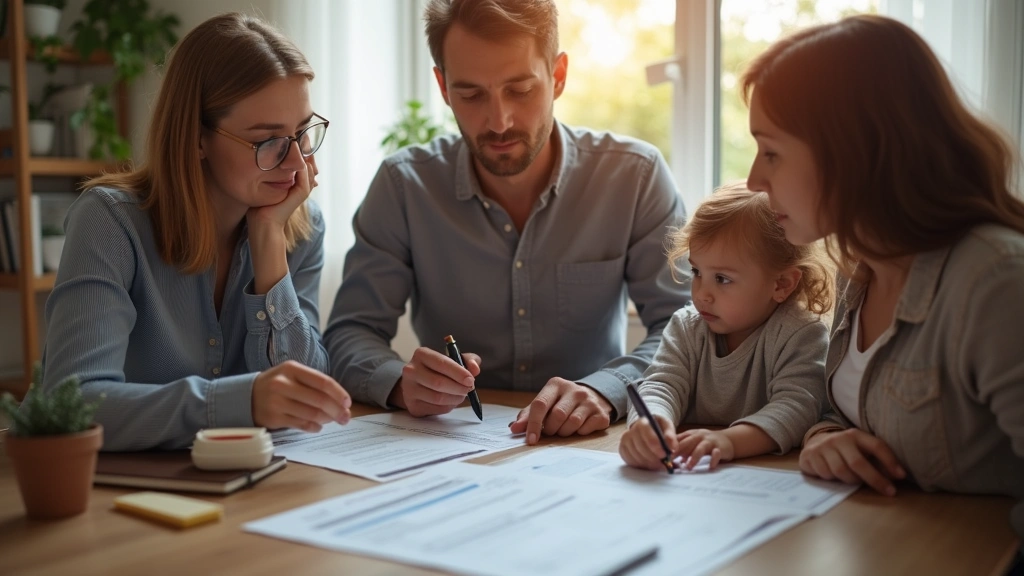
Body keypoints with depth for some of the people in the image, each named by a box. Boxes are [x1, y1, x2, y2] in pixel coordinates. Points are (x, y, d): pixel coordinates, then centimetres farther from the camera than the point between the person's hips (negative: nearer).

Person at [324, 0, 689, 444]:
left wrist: (605, 390, -31)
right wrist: (401, 382, -27)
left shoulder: (635, 175, -7)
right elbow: (349, 334, -4)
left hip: (588, 450, 0)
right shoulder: (404, 184, -5)